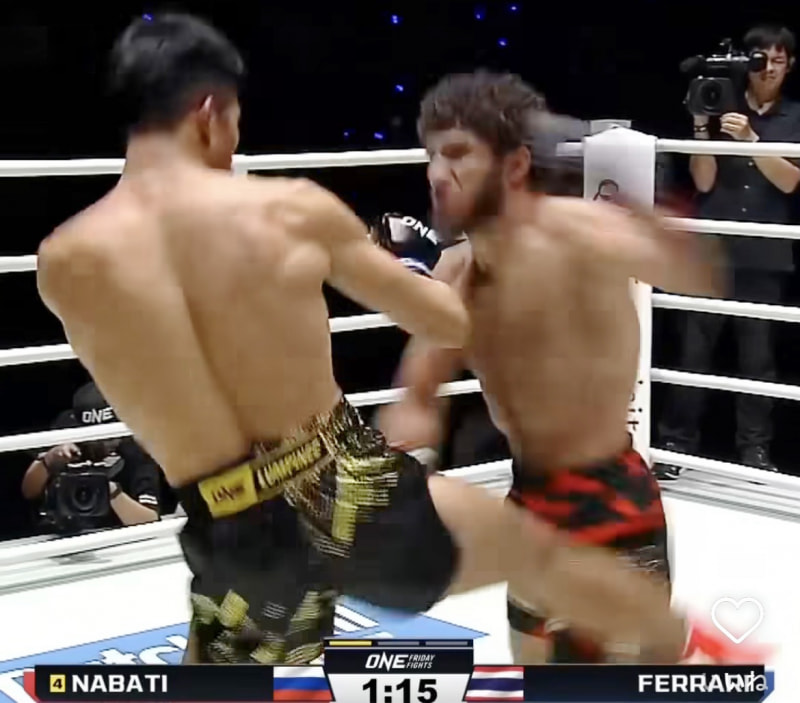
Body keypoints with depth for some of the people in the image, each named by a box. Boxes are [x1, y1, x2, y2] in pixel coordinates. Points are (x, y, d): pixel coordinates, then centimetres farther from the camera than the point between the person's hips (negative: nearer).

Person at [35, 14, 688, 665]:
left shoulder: (64, 264, -7)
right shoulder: (294, 210, -9)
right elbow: (454, 322, 2)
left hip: (237, 543, 1)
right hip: (350, 493, -1)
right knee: (537, 549, 25)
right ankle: (681, 648, 47)